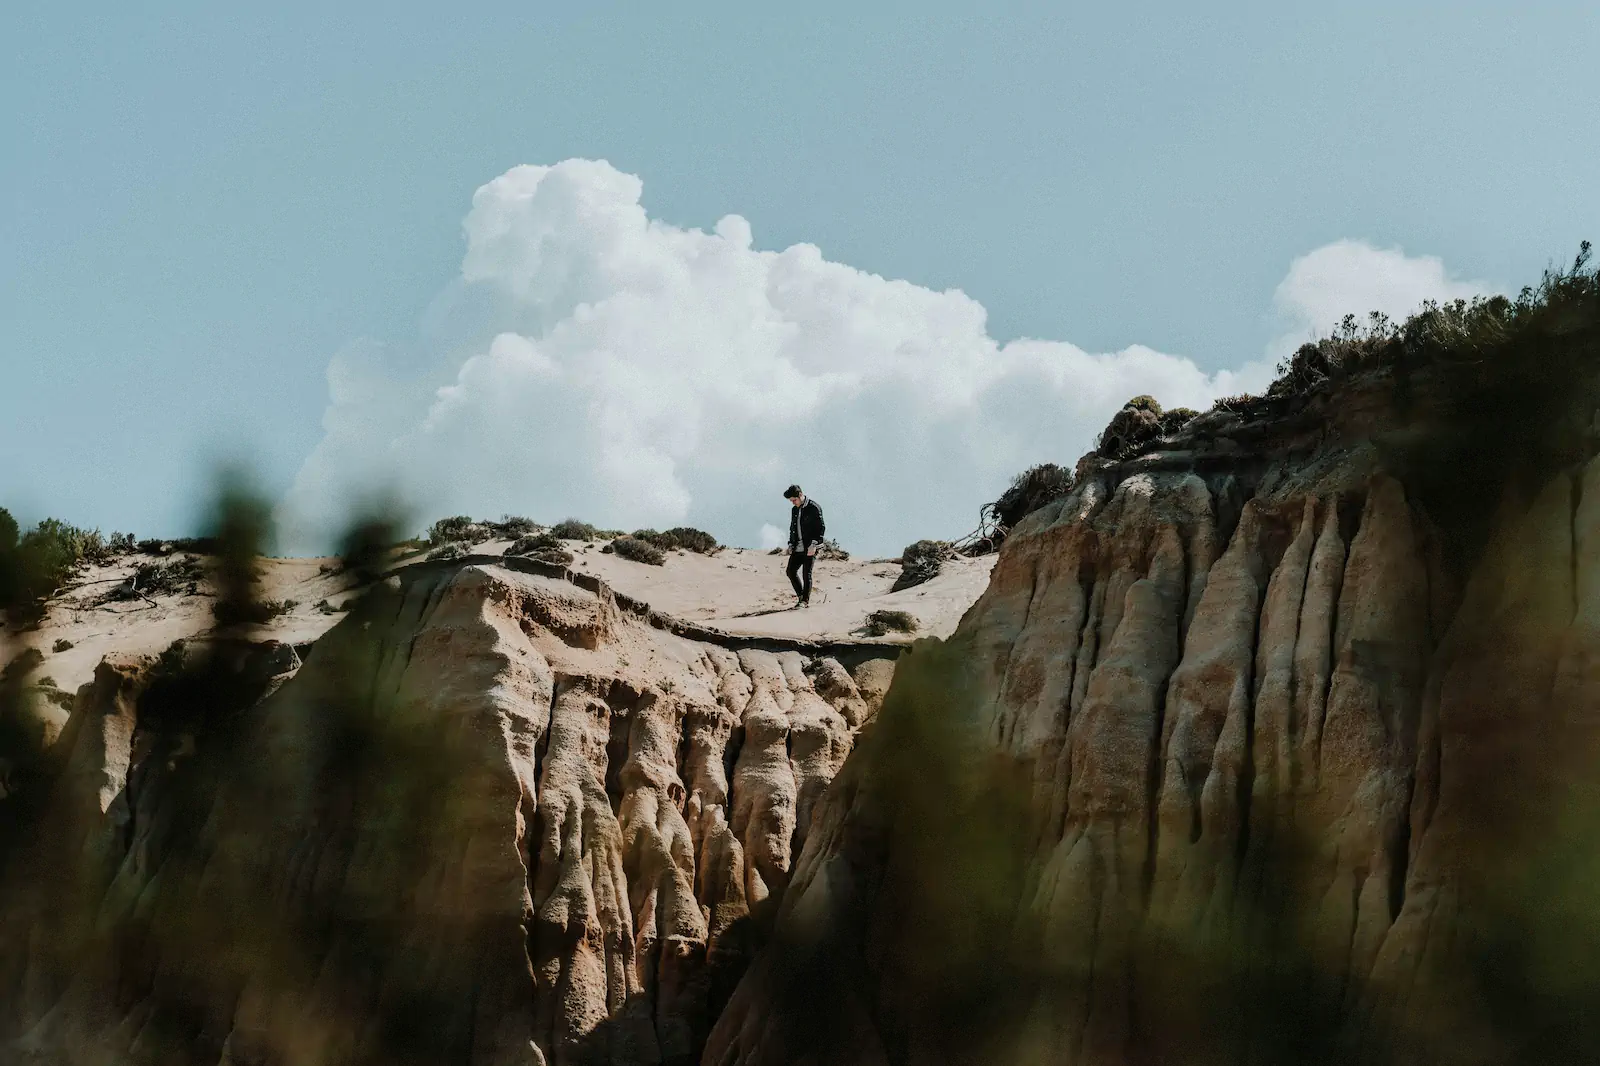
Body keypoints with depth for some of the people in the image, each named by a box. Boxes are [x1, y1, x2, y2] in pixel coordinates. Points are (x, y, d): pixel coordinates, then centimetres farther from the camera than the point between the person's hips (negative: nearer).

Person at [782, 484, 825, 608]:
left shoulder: (814, 508, -9)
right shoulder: (794, 510, 14)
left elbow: (821, 528, -11)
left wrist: (814, 544, -18)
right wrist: (791, 544, 11)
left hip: (810, 547, -7)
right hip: (798, 547, 7)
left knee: (806, 574, -7)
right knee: (791, 571, 2)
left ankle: (805, 600, 1)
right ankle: (801, 596, 17)